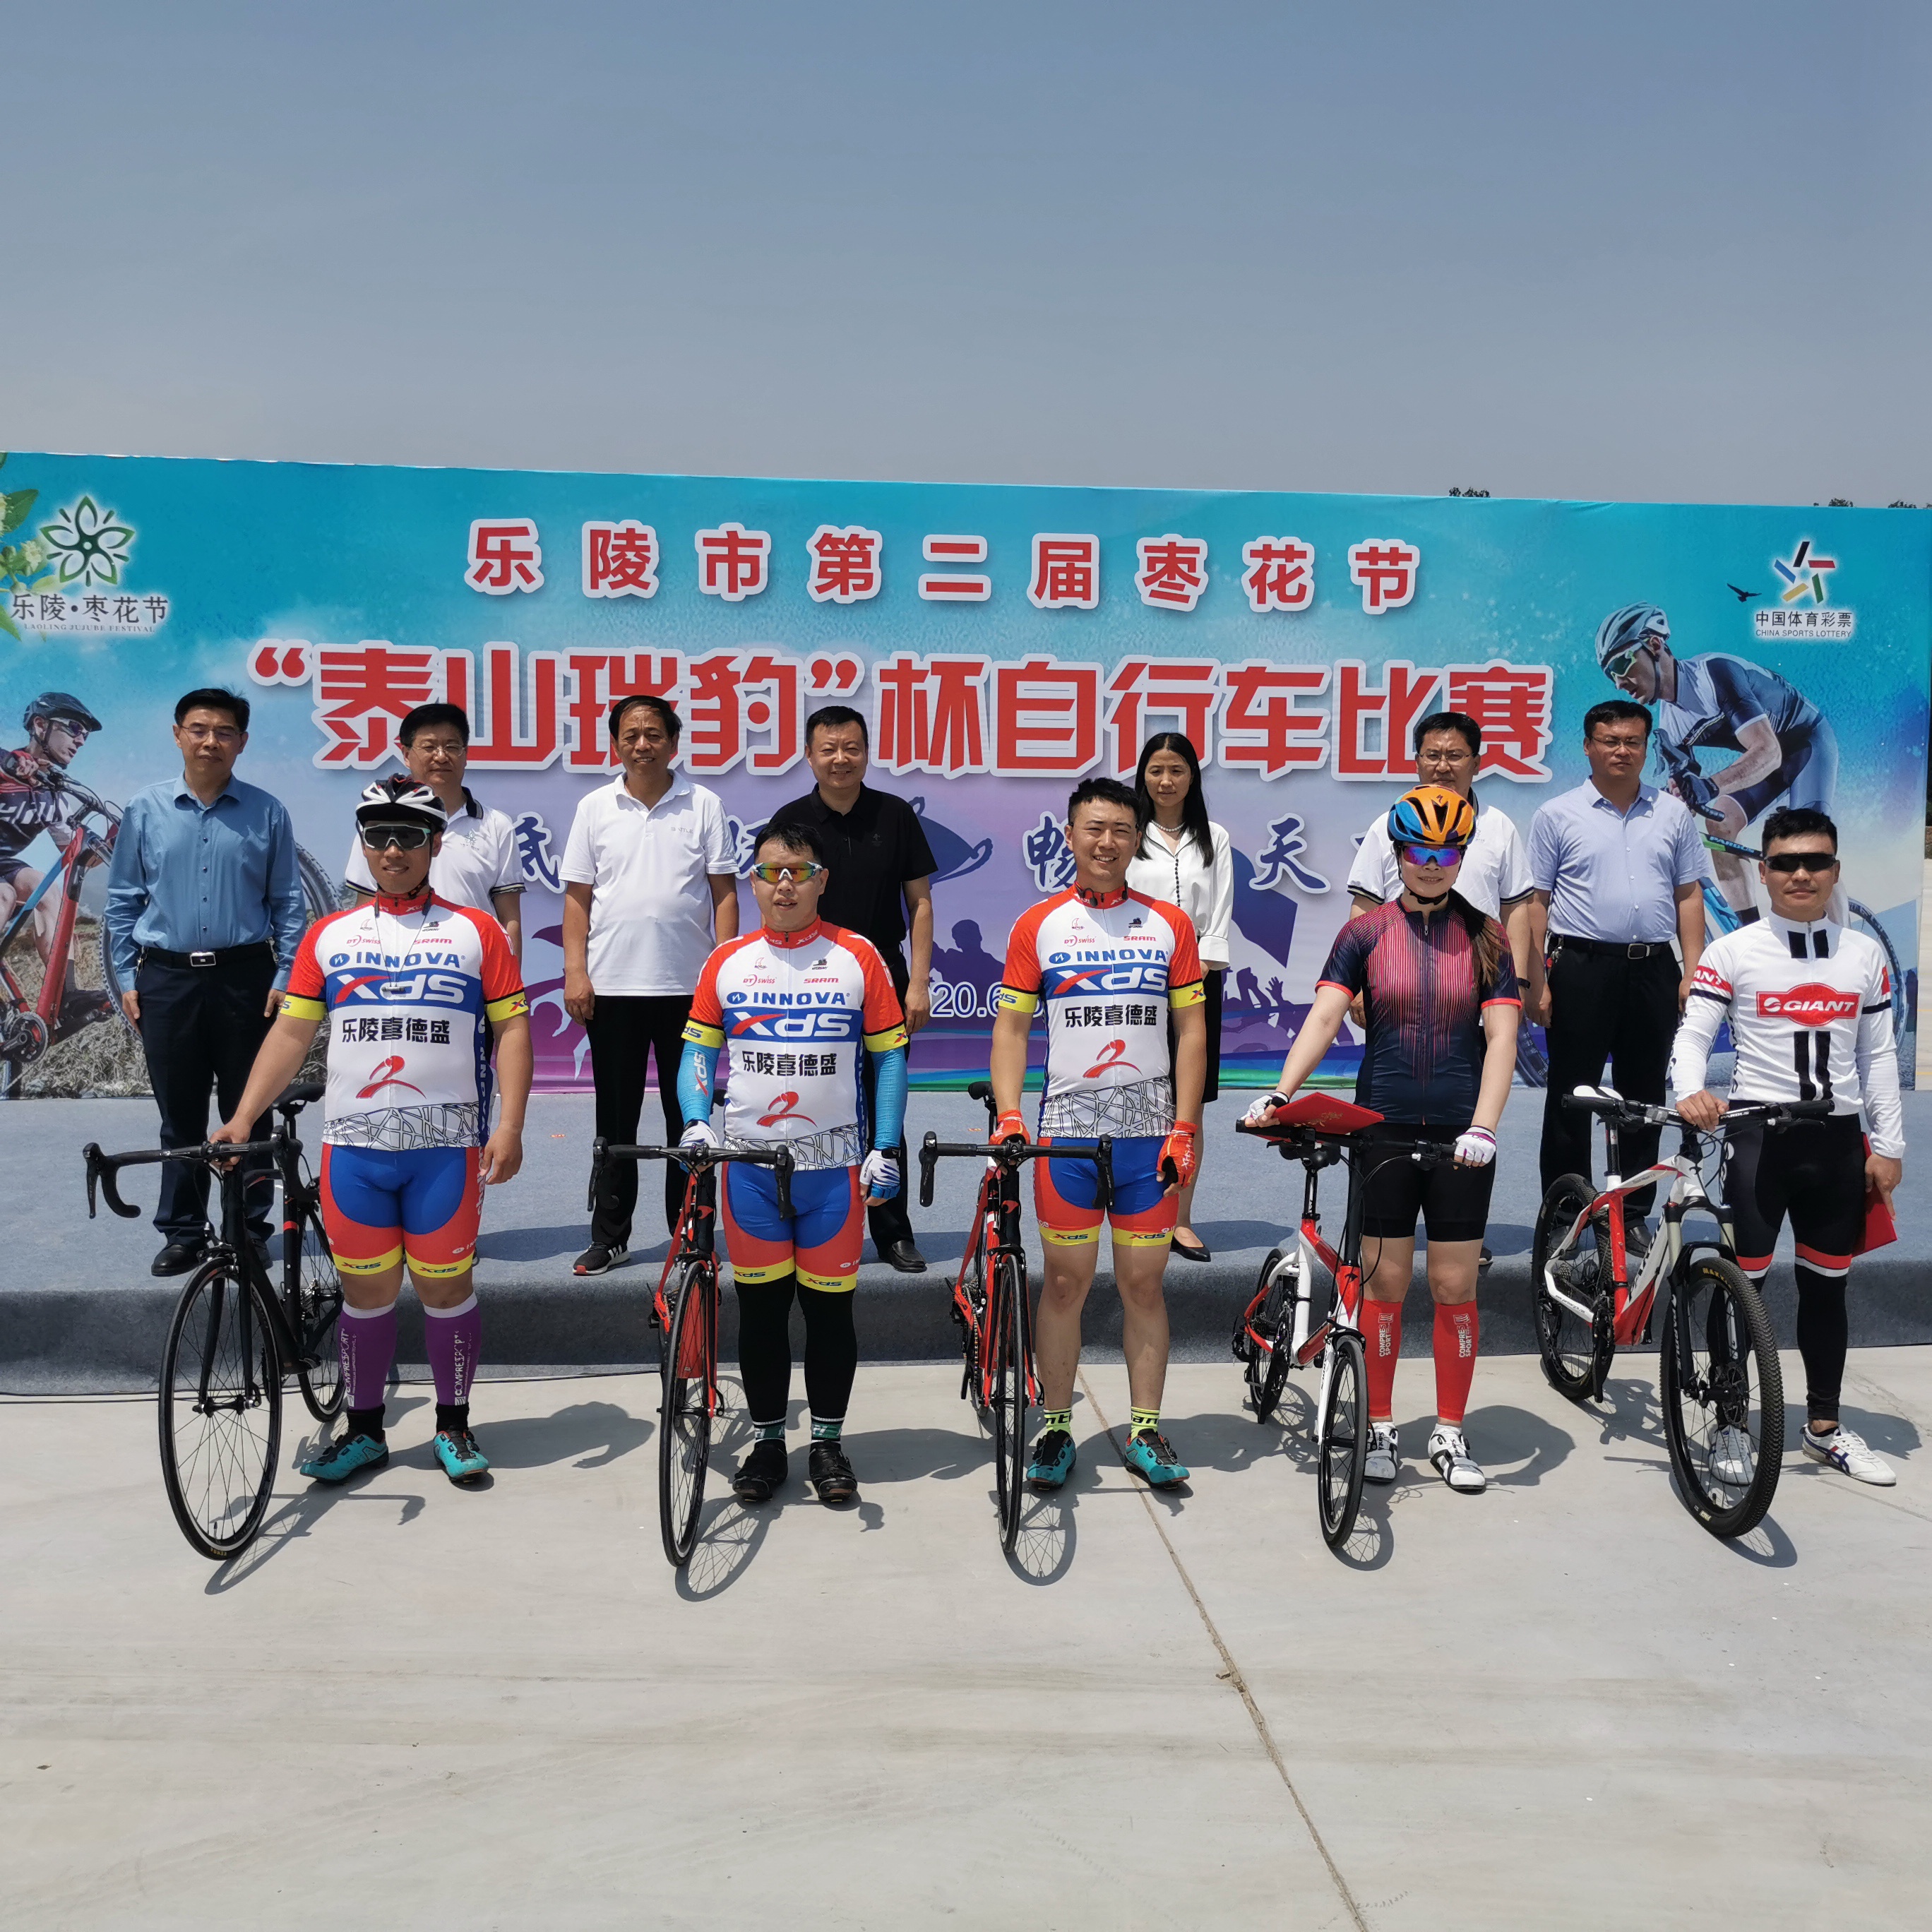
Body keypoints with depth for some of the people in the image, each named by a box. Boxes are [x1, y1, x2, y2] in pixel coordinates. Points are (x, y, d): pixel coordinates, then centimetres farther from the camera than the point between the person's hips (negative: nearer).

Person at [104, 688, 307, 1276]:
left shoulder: (266, 813, 0)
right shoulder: (145, 810, 4)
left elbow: (288, 902, 2)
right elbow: (123, 901, 8)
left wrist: (285, 977, -4)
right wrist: (127, 978, 3)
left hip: (245, 976, -1)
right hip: (167, 979, 1)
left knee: (248, 1114, 7)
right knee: (180, 1117, 9)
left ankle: (251, 1230, 17)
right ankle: (182, 1233, 20)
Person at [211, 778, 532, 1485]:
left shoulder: (474, 930, 5)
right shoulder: (329, 935, 11)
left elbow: (512, 1029, 1)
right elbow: (291, 1033, 9)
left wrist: (509, 1126, -8)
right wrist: (243, 1117, -1)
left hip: (447, 1144, -2)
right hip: (352, 1143, 2)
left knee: (445, 1288, 5)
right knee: (366, 1291, 9)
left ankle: (453, 1426, 21)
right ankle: (363, 1430, 25)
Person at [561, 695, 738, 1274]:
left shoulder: (704, 805, 3)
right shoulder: (594, 807, 6)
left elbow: (723, 893, 2)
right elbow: (578, 897, 7)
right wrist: (575, 972, -2)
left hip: (688, 984, -1)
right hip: (612, 986, 1)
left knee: (688, 1114, 8)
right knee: (616, 1117, 9)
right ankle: (609, 1237, 18)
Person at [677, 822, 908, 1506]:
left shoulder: (857, 956, -1)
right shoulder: (727, 962, 4)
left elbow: (889, 1056, 2)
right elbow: (697, 1052, 9)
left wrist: (886, 1150, -5)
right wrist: (696, 1122, -9)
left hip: (834, 1163, -1)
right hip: (749, 1162, 1)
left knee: (829, 1306, 7)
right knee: (761, 1306, 9)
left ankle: (828, 1441, 23)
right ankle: (766, 1441, 24)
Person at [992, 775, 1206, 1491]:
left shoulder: (1169, 924, 6)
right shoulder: (1038, 925, 4)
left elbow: (1191, 1031, 5)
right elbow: (1011, 1028, 3)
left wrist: (1184, 1129, -3)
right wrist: (1009, 1117, -9)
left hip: (1150, 1132, 1)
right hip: (1066, 1129, -1)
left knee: (1143, 1283, 7)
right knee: (1065, 1282, 5)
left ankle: (1146, 1431, 19)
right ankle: (1055, 1428, 18)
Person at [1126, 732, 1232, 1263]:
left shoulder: (1214, 839, 11)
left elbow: (1219, 916, 5)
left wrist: (1197, 979, -7)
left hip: (1197, 979, 2)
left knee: (1191, 1104, 2)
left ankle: (1181, 1220, 9)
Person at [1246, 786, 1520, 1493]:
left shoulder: (1485, 937, 3)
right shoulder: (1366, 932, 1)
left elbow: (1501, 1037, -6)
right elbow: (1323, 1017, -8)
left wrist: (1483, 1126, -19)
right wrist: (1281, 1093, -23)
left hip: (1459, 1135, 1)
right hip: (1385, 1126, 0)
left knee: (1454, 1285, 5)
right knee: (1385, 1281, 4)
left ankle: (1450, 1433, 20)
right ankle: (1381, 1428, 18)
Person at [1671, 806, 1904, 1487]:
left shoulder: (1864, 954, 7)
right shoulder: (1732, 952, -4)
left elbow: (1878, 1056, 10)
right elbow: (1692, 1035, -8)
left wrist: (1889, 1146, 7)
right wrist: (1692, 1092, -28)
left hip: (1837, 1141, 4)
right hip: (1758, 1136, -3)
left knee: (1826, 1284, 14)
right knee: (1743, 1283, 1)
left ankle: (1824, 1426, 29)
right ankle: (1730, 1425, 16)